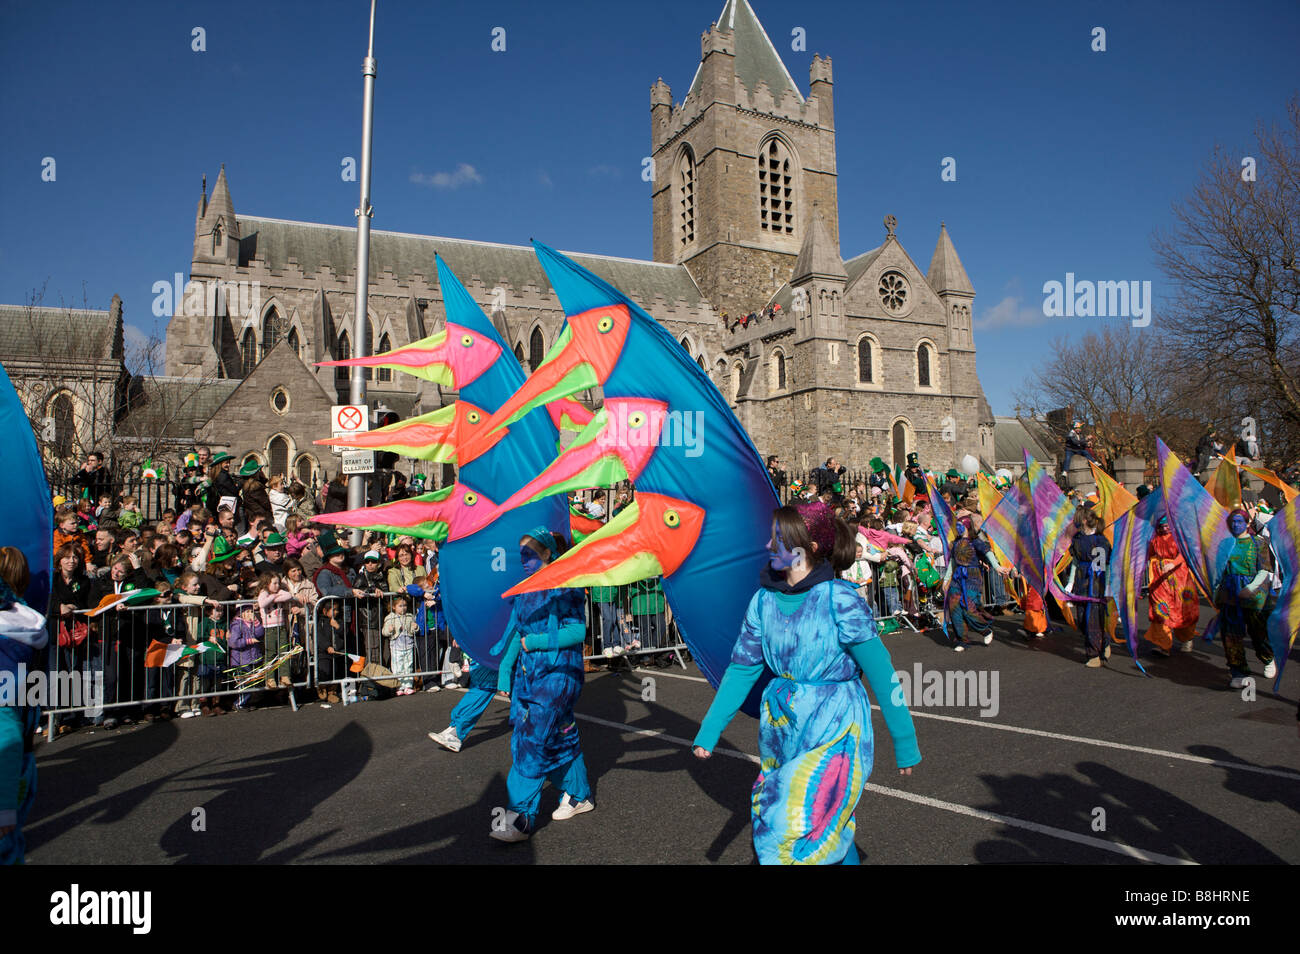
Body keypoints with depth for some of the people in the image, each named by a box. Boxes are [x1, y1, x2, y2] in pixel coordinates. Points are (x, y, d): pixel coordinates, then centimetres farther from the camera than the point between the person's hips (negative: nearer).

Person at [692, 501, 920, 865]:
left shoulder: (839, 598, -17)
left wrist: (905, 744, -7)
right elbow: (742, 668, 3)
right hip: (780, 735, 5)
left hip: (834, 736, -5)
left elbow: (880, 672, -12)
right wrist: (708, 731, 0)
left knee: (799, 837, -9)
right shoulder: (764, 599, -2)